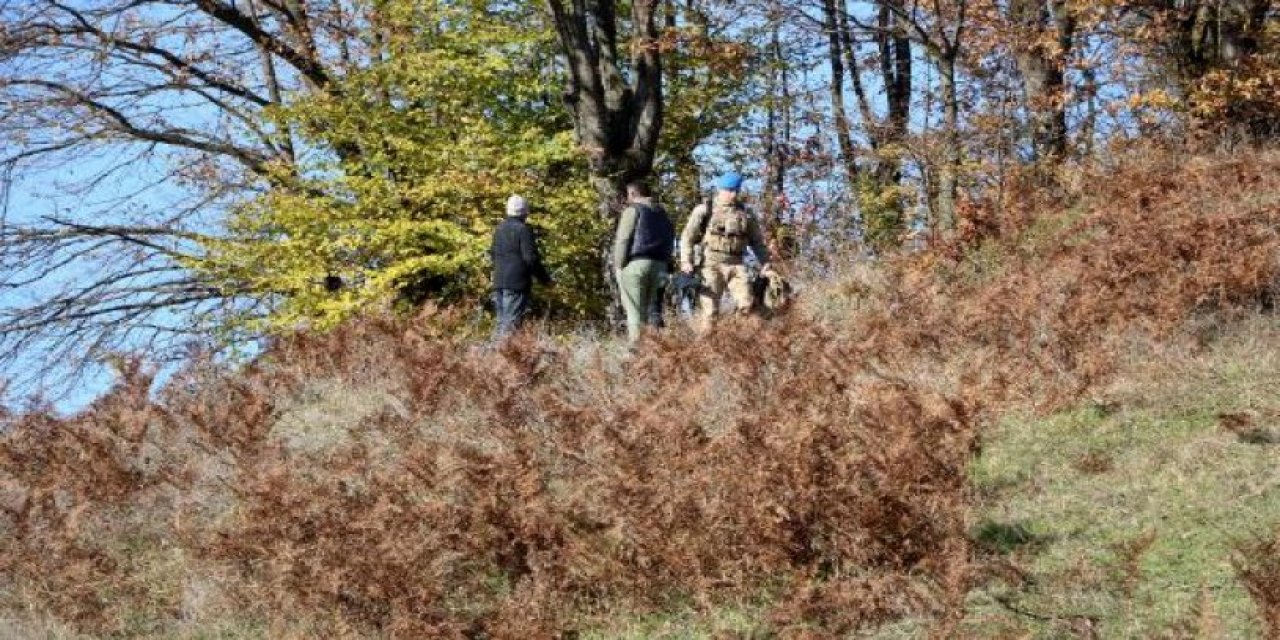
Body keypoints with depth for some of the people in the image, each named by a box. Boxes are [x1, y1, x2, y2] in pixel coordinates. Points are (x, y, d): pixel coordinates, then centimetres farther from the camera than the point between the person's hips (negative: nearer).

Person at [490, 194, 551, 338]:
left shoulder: (500, 229, 12)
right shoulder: (523, 229, -11)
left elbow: (493, 254, 21)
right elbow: (531, 258, -14)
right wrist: (545, 278, -4)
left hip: (499, 281, 7)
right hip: (517, 282, -7)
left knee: (502, 319, 13)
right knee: (512, 321, -7)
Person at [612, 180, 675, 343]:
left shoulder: (633, 210, -1)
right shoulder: (663, 214, 20)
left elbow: (623, 240, -8)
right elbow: (670, 243, 16)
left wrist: (618, 266, -5)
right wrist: (665, 265, 13)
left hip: (636, 263, -6)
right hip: (659, 265, 6)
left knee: (635, 310, -7)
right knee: (652, 310, 10)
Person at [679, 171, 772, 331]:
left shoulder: (746, 214, 15)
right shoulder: (705, 210, 5)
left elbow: (757, 241, 21)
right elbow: (688, 237, 4)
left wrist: (765, 263, 10)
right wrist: (686, 261, -8)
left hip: (736, 266, 3)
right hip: (711, 264, -3)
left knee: (746, 305, -14)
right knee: (708, 309, -8)